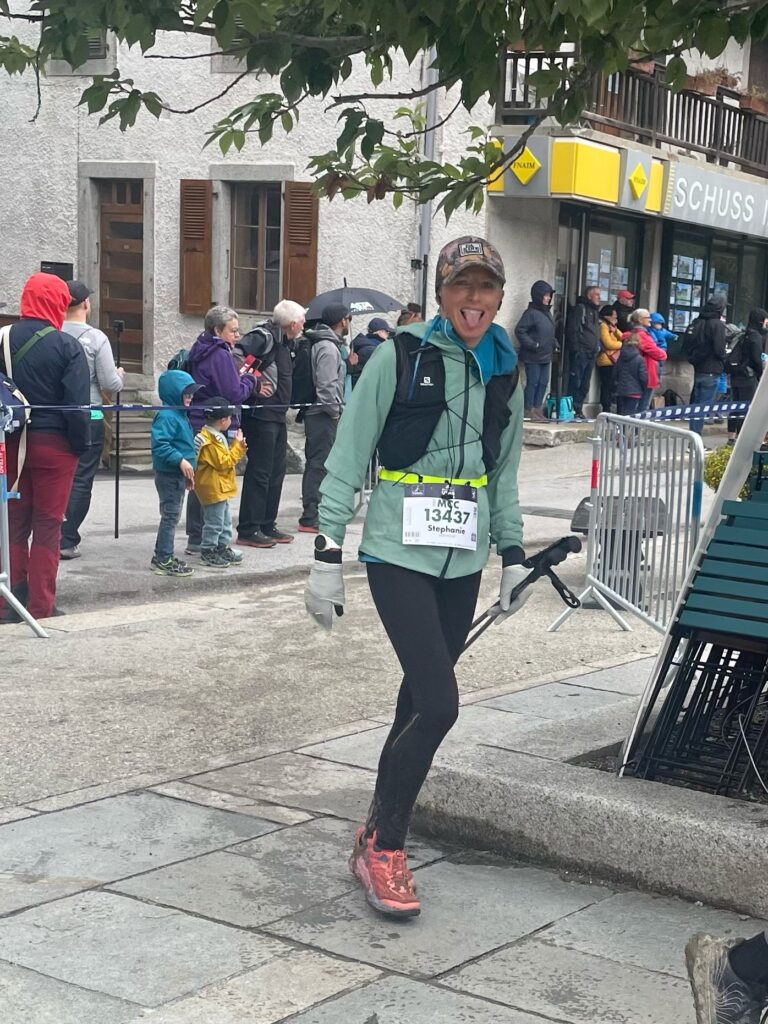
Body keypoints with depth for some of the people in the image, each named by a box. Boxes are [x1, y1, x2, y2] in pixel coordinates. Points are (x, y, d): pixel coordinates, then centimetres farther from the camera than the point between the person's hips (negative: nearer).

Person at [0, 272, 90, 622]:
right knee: (47, 525, 4)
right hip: (53, 443, -4)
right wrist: (82, 444, -4)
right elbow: (78, 403, -14)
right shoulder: (67, 346, -11)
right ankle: (40, 607, 6)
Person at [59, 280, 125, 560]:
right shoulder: (96, 338, -11)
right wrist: (120, 375, 10)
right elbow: (110, 385, -11)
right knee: (81, 481, 4)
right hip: (88, 417, -3)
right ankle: (67, 540, 3)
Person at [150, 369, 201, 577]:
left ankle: (162, 557, 23)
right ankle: (164, 560, 0)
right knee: (171, 516, -6)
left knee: (171, 517, 15)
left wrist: (188, 473, 23)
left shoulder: (180, 415, 15)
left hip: (178, 475, 10)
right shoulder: (166, 416, -17)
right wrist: (181, 460, -29)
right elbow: (160, 445, -26)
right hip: (168, 474, -10)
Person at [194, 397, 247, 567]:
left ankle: (223, 548, 27)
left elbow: (229, 458, 19)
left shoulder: (216, 437, 12)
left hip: (221, 488, 11)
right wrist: (237, 444, -16)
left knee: (225, 521, 18)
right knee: (214, 522, -4)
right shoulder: (209, 441, -21)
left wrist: (239, 447, 6)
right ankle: (208, 552, 4)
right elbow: (224, 462, -23)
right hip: (213, 489, -11)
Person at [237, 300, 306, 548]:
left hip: (277, 415, 10)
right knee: (259, 472, -6)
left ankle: (267, 526, 22)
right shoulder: (266, 337, -14)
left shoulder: (284, 342, 16)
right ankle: (248, 530, 0)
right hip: (261, 414, -10)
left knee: (276, 471, 14)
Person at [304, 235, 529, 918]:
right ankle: (382, 847, 2)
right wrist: (327, 556, -10)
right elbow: (348, 458, -7)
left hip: (463, 559, 5)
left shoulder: (503, 370, 9)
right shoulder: (400, 357, -8)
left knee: (420, 698, 9)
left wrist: (514, 556, 16)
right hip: (399, 553, -5)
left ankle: (382, 826, 25)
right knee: (438, 703, -14)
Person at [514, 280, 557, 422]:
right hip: (533, 356, -8)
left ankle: (537, 409, 16)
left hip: (545, 356, 8)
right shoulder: (531, 312, -13)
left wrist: (554, 344, 10)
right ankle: (528, 410, 4)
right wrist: (533, 345, -19)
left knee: (543, 383, 9)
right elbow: (519, 331, -17)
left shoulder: (547, 312, 13)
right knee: (532, 382, -4)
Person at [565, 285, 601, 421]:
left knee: (584, 385, 9)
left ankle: (579, 410, 14)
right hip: (580, 352, -8)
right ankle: (572, 410, -6)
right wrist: (575, 349, -18)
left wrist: (597, 348, 13)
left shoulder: (595, 312, 21)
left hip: (591, 354, 8)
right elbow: (572, 330, -13)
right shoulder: (579, 309, -6)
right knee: (575, 383, -8)